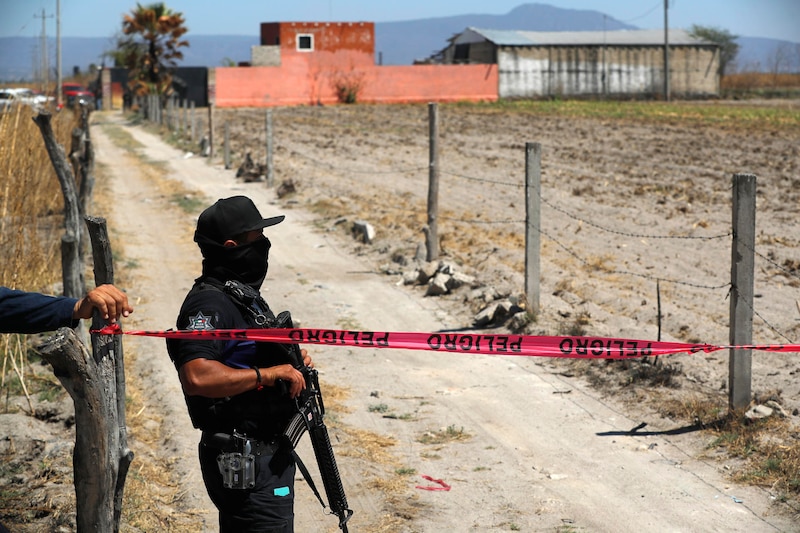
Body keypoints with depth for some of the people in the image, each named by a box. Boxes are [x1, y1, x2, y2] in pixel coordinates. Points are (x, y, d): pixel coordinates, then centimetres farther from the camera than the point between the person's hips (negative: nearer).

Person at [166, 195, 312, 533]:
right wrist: (268, 374, -26)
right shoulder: (210, 303, -19)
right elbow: (196, 376, -33)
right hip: (247, 464, -10)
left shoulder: (243, 293, 14)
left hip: (267, 452, 10)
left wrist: (291, 359, 8)